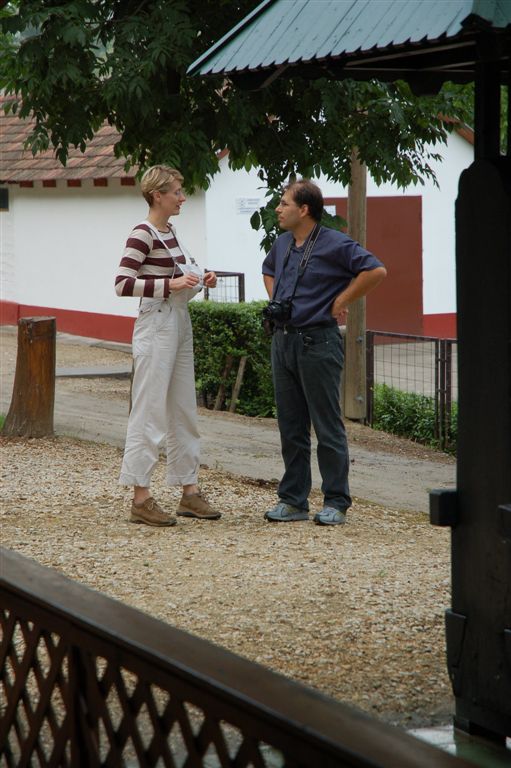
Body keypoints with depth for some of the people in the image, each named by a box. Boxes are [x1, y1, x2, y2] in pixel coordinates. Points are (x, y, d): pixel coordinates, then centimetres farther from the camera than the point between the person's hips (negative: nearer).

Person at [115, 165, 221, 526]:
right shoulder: (143, 234, -13)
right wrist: (170, 285, -25)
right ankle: (141, 498, -2)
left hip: (180, 325, 9)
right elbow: (122, 284, -21)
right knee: (150, 412, -6)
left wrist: (200, 279, 7)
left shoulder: (170, 232, 13)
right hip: (156, 326, -9)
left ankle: (190, 491, 18)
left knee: (184, 411, 12)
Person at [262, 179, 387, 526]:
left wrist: (339, 303, -12)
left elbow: (376, 271, -18)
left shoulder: (334, 244, -11)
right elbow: (268, 271, 34)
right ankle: (293, 500, 17)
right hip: (283, 341, 8)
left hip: (318, 343, -8)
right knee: (291, 428, 11)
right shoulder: (282, 245, 13)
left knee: (328, 428, -2)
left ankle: (336, 503, 4)